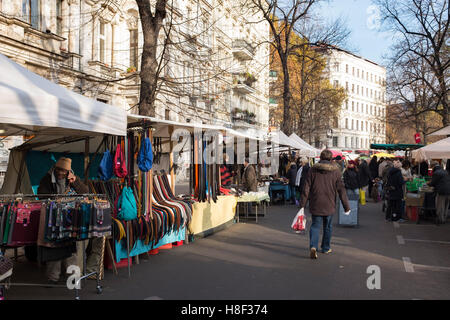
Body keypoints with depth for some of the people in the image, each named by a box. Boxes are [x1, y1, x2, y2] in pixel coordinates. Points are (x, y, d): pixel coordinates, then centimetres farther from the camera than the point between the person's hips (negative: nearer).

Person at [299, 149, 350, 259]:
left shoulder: (313, 170, -3)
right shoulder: (335, 171, -3)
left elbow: (306, 188, -4)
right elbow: (341, 189, -2)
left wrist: (302, 204, 0)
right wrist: (346, 206, 3)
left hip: (315, 204, 0)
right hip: (329, 205, 0)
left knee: (315, 225, 5)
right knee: (327, 226, 17)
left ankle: (313, 246, -17)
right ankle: (326, 248, 28)